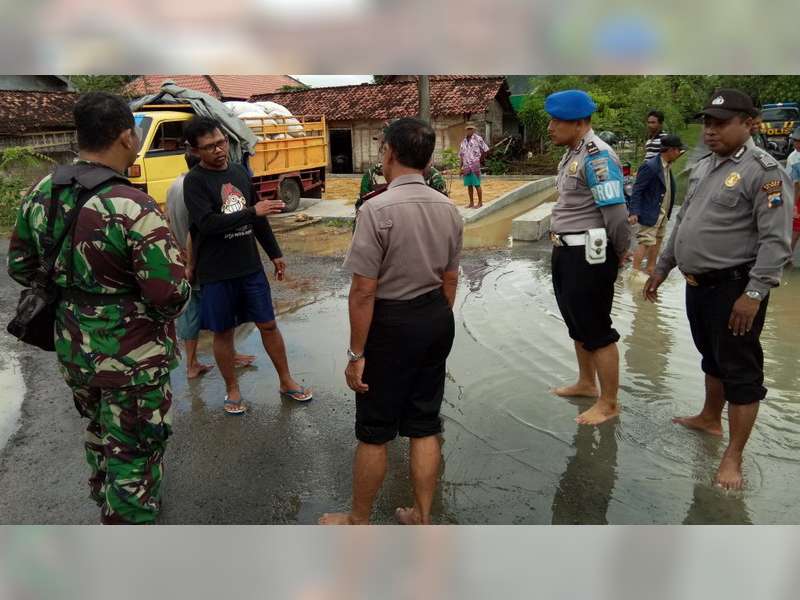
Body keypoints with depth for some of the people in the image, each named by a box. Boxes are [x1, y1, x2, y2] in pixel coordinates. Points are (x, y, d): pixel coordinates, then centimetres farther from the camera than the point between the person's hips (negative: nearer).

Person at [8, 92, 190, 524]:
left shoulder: (41, 194, -3)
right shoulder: (132, 208, -25)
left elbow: (20, 267, 9)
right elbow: (171, 296, -26)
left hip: (72, 351, 8)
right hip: (131, 361, -8)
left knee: (99, 434, 30)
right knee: (133, 456, 10)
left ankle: (105, 503, 55)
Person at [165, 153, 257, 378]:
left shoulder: (175, 185, 6)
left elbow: (169, 222, 12)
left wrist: (180, 250, 14)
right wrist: (191, 266, -15)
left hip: (184, 262, 8)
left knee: (190, 312, 13)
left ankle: (192, 365, 21)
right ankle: (230, 355, 26)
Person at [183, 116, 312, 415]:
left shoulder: (240, 171, 7)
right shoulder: (194, 181, -10)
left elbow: (258, 217, 14)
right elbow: (207, 224, -23)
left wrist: (275, 253, 15)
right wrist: (251, 212, -29)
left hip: (251, 266, 4)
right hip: (216, 273, -4)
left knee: (268, 324, 10)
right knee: (223, 332, 8)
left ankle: (286, 382, 24)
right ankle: (232, 389, 25)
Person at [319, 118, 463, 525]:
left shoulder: (377, 209, -20)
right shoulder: (448, 209, 1)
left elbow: (363, 290, -19)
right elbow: (450, 279, 9)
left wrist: (357, 352, -12)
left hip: (392, 324, -6)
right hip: (437, 320, 7)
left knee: (374, 432, 10)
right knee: (424, 426, 17)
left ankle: (359, 521, 30)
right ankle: (421, 517, 32)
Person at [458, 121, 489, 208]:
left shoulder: (478, 139, -3)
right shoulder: (463, 141, 12)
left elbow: (485, 150, 0)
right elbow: (461, 155, 15)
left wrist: (480, 160, 4)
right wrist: (461, 167, 11)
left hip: (475, 166, -5)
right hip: (466, 167, 5)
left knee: (477, 185, -3)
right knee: (469, 185, 8)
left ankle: (480, 202, 5)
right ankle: (471, 203, 16)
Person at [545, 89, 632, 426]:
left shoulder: (597, 156, -19)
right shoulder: (572, 153, 12)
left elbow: (616, 212, -21)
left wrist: (620, 253, -9)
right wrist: (559, 242, 13)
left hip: (589, 255, -10)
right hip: (567, 252, 10)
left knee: (596, 329, 0)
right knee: (577, 323, 21)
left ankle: (609, 403, 14)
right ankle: (586, 383, 39)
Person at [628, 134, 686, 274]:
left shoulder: (668, 166, 8)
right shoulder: (650, 166, -20)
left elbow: (669, 188, 14)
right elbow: (637, 190, -20)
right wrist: (634, 213, -25)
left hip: (663, 214, 9)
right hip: (650, 214, -9)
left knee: (657, 241, 17)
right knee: (645, 243, -7)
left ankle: (651, 268, 29)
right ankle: (635, 272, 2)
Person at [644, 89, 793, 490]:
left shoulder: (764, 171, -14)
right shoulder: (703, 167, 12)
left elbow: (776, 240, -19)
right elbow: (682, 223, 20)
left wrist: (754, 294, -24)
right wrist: (662, 268, 19)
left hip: (734, 289, -8)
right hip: (698, 285, 8)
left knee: (740, 371, 1)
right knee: (712, 358, 23)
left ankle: (733, 457, 10)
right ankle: (710, 419, 41)